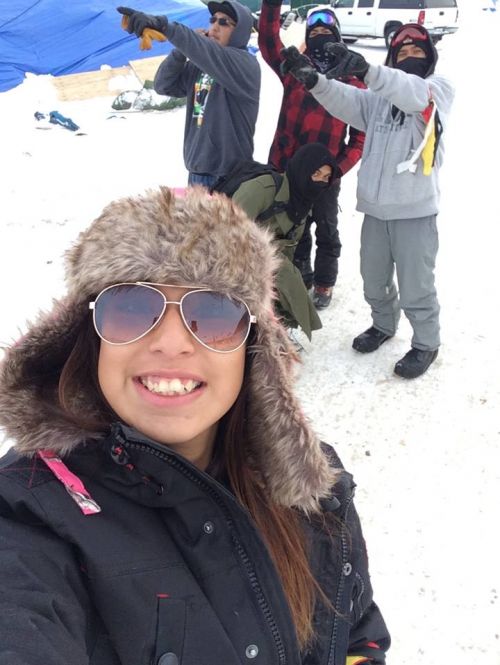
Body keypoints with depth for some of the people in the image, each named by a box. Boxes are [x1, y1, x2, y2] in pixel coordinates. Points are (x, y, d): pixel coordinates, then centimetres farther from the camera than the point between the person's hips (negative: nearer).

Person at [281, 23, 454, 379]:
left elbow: (414, 93, -23)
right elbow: (344, 101, -4)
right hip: (375, 208, 5)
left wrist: (367, 69, -41)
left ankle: (426, 343, 22)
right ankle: (384, 325, 43)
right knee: (374, 280, 19)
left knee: (416, 286, 2)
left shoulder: (439, 89, 0)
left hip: (415, 210, -5)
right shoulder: (378, 98, 13)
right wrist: (313, 79, -26)